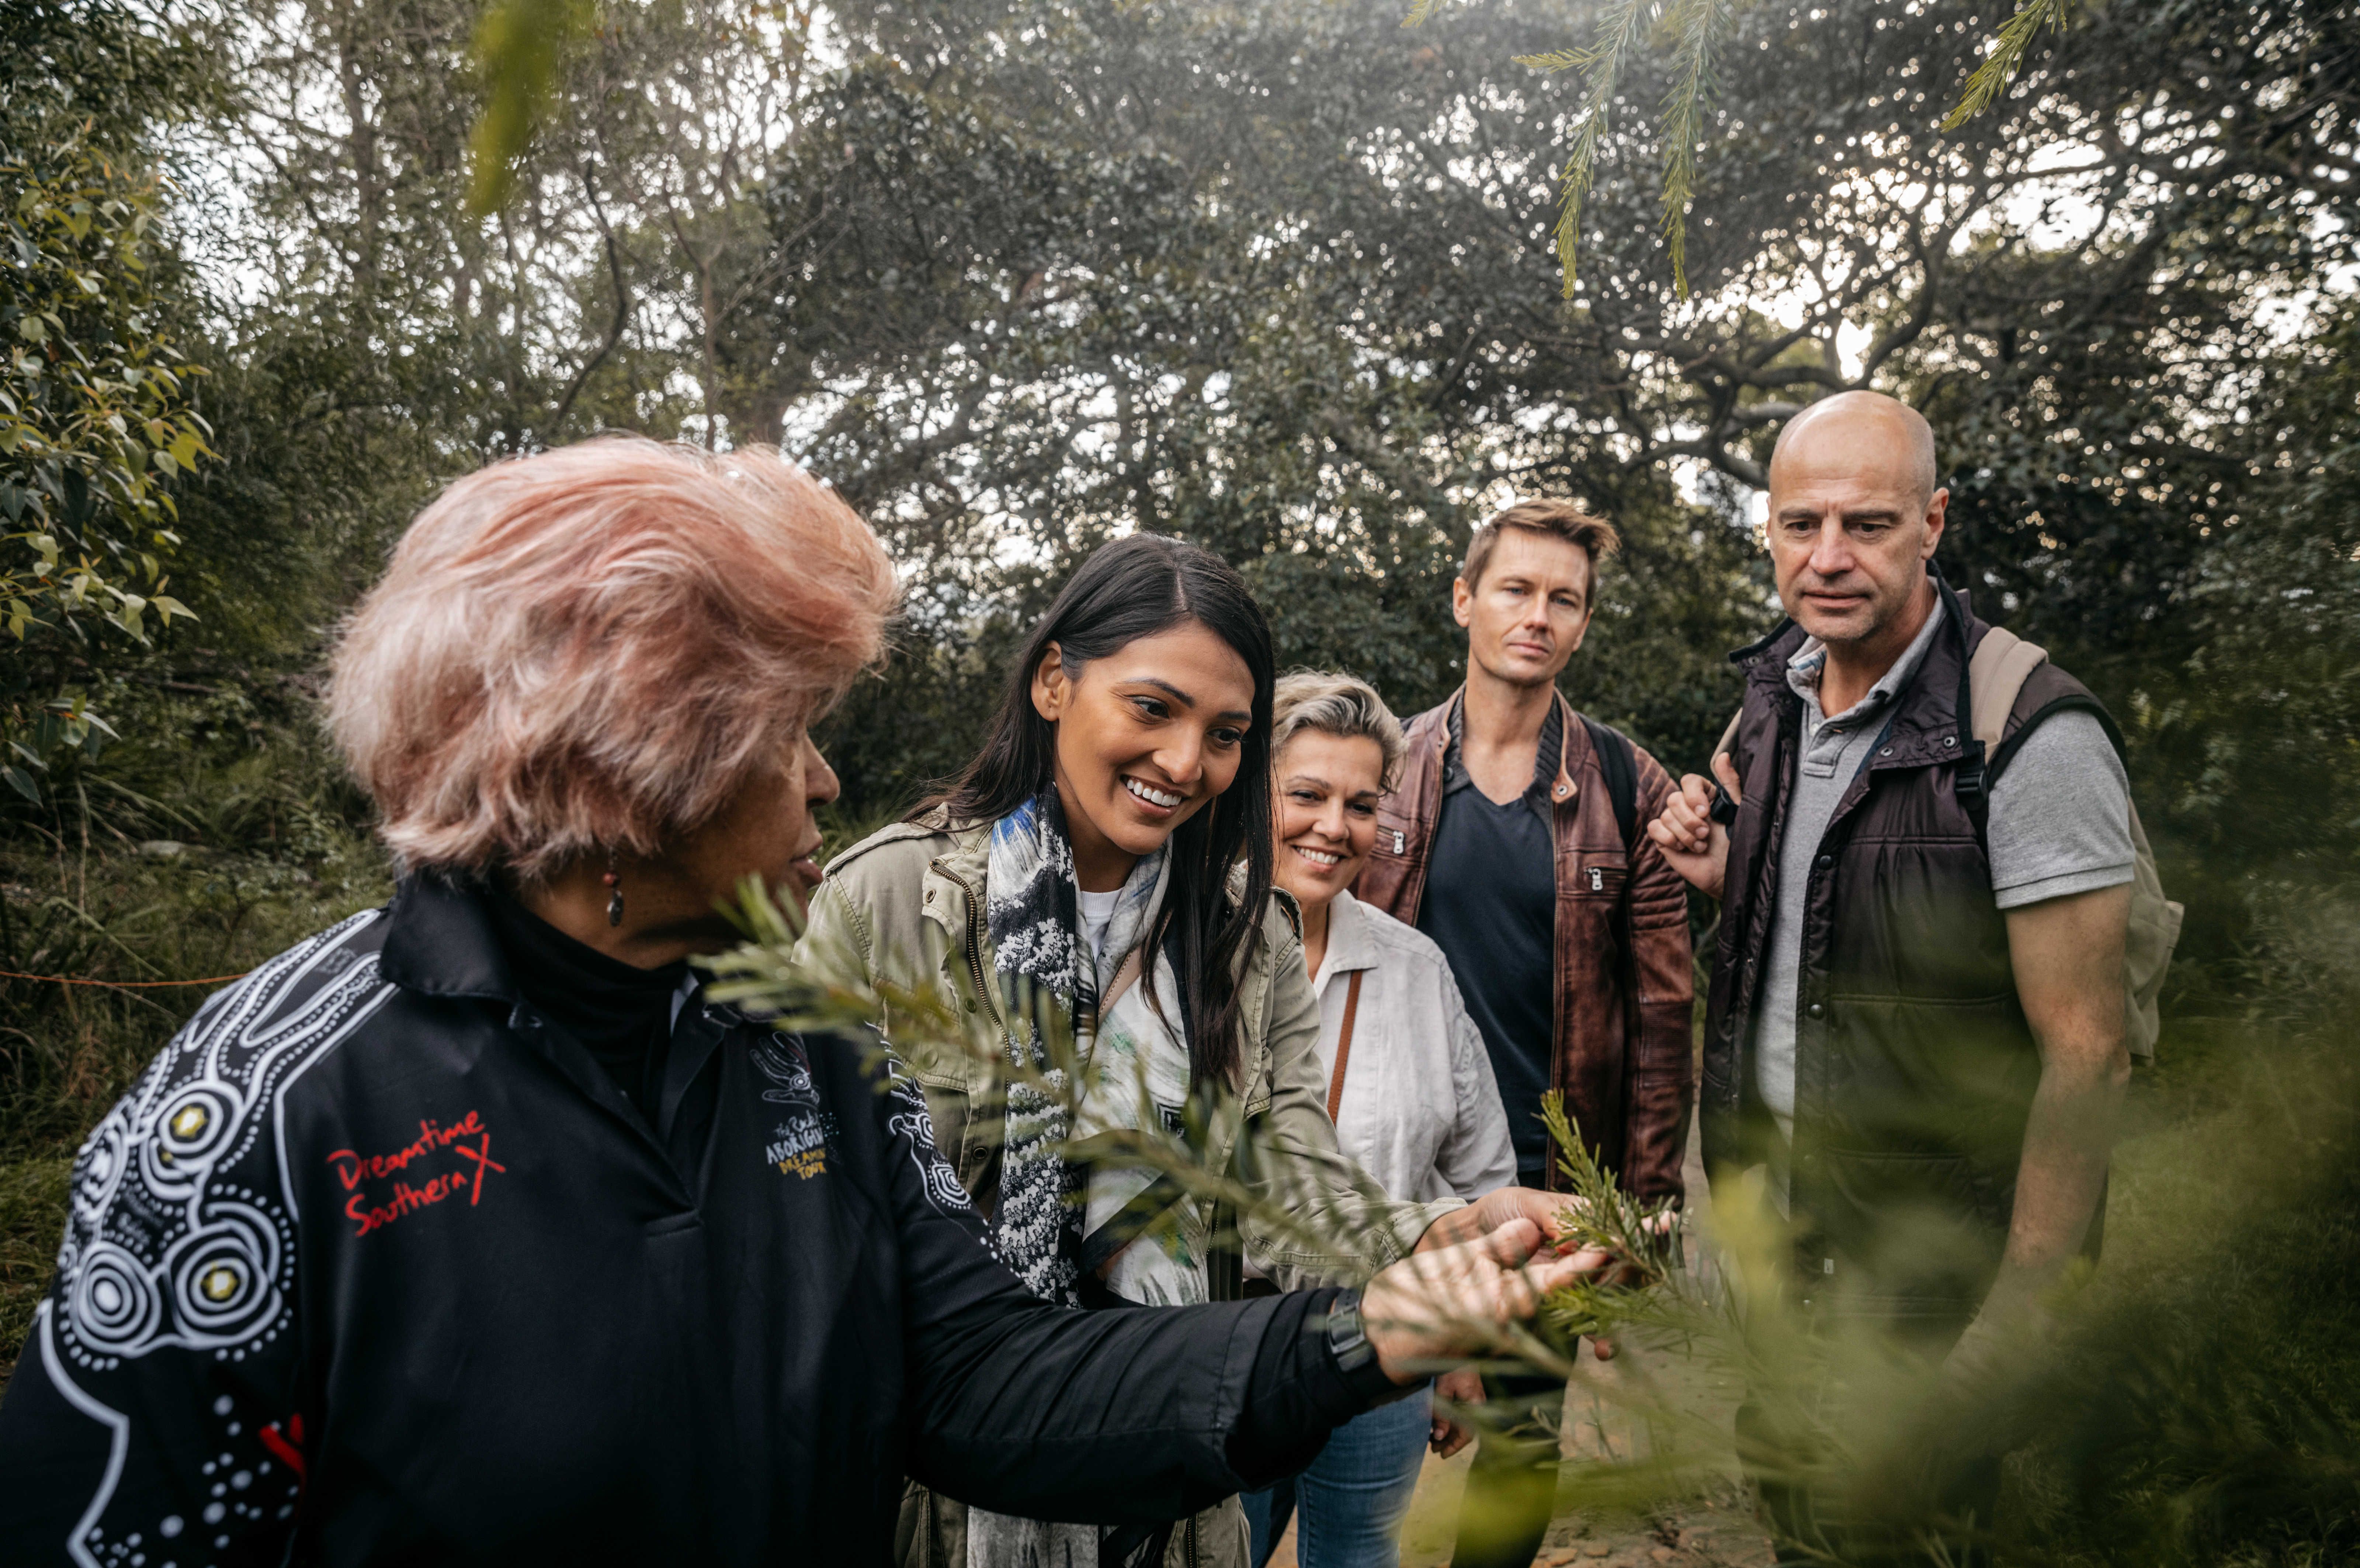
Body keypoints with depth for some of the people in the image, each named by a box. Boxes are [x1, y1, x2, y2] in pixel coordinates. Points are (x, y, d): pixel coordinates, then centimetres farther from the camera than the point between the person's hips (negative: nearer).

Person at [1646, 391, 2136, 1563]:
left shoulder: (2032, 739, -22)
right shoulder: (1774, 699, 1)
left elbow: (2086, 1058, -20)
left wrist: (2012, 1331, -19)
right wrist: (1725, 877, -5)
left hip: (1926, 1265, -6)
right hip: (1777, 1213, 7)